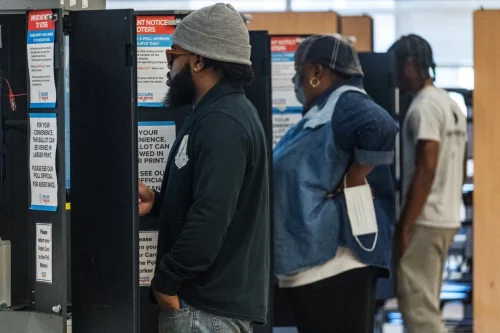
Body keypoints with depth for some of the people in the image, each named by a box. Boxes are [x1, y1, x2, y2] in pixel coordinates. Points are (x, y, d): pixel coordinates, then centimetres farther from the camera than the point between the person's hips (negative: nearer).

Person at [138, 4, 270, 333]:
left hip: (208, 305, -10)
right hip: (210, 297, 10)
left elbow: (210, 218, -26)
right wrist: (157, 202, 7)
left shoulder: (222, 123, -18)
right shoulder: (217, 114, 16)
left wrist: (165, 280, -18)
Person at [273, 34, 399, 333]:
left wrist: (350, 184, -22)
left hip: (337, 261, -11)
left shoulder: (345, 104, -13)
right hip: (317, 261, 11)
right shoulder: (323, 112, 18)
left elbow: (382, 129, -32)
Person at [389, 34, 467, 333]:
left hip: (425, 221, -10)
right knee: (426, 304, 14)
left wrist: (404, 227, -20)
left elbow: (426, 169, -21)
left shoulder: (424, 107, -14)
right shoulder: (451, 105, 16)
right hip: (447, 218, 10)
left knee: (417, 305, -8)